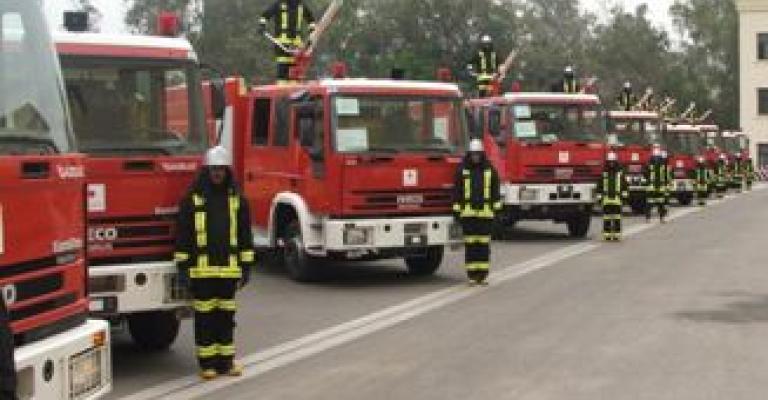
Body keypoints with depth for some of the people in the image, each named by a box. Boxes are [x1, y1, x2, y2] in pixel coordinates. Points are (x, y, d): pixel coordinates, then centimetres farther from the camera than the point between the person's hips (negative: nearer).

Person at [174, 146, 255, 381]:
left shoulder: (237, 200, 8)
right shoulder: (192, 199, 1)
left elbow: (245, 235, 10)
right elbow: (183, 235, 1)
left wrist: (247, 265, 6)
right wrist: (182, 266, -3)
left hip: (229, 268, 2)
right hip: (202, 269, -2)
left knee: (226, 315, 8)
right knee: (205, 316, 2)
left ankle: (226, 361, 16)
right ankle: (207, 363, 10)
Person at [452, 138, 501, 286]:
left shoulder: (490, 169, 7)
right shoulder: (462, 170, 4)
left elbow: (496, 190, 9)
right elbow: (457, 190, 5)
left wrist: (497, 207, 3)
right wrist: (456, 210, 0)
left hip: (485, 212, 1)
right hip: (468, 212, -1)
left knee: (484, 244, 1)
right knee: (470, 244, 0)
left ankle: (483, 275, 7)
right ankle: (471, 275, 5)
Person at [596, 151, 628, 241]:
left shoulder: (621, 174, 6)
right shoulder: (604, 174, 10)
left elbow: (625, 185, 7)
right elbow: (599, 187, 13)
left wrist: (624, 196, -2)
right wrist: (599, 198, 8)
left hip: (617, 200, -1)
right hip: (606, 200, 1)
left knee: (617, 219, -1)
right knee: (607, 219, 0)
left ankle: (617, 235, 2)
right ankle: (607, 236, 3)